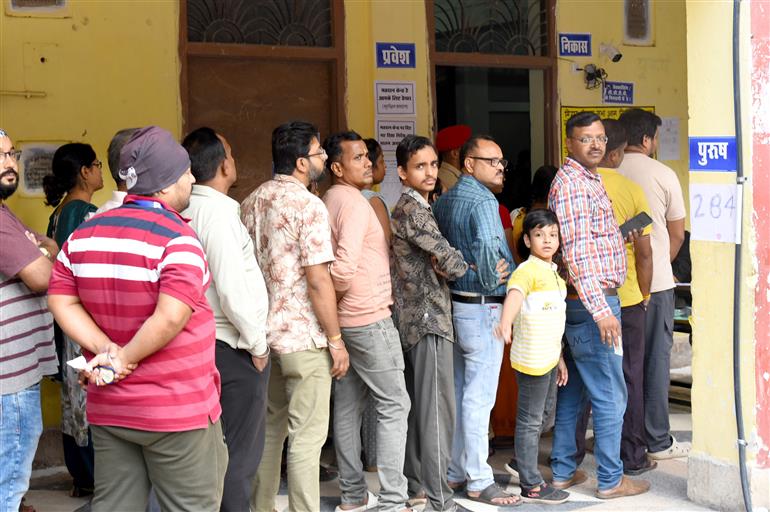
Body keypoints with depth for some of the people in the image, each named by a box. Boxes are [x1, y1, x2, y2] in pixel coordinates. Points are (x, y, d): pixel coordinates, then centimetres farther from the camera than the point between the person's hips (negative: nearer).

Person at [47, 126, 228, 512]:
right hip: (177, 408, -6)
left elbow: (61, 301, 2)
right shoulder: (177, 238, -15)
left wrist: (106, 350, -7)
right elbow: (171, 318, -26)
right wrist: (125, 359, -14)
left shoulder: (84, 235, 7)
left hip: (108, 408, 7)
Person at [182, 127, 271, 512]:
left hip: (210, 343, 9)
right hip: (235, 348, -9)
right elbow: (232, 287, -22)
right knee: (240, 453, -2)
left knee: (223, 448, 17)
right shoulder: (217, 210, -17)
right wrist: (257, 343, -12)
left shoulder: (188, 209, 9)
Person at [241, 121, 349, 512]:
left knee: (270, 428, 17)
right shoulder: (308, 205, -14)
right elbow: (318, 280, -18)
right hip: (303, 336, -8)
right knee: (306, 437, -2)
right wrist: (336, 339, -11)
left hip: (264, 333, 8)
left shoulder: (251, 203, 10)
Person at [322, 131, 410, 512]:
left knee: (348, 407, 12)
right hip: (369, 320, -9)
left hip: (343, 321, 9)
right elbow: (344, 267, -27)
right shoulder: (354, 203, -16)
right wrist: (335, 292, -9)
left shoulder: (328, 201, 12)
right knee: (393, 406, -3)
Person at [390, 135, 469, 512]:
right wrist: (459, 268, 3)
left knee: (417, 404, 13)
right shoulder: (413, 210, -14)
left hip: (411, 317, 10)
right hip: (428, 318, -10)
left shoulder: (410, 208, 16)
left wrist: (440, 268, 3)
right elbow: (450, 260, -18)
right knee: (438, 407, -9)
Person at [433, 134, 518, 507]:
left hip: (452, 304, 9)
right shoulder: (483, 201, -16)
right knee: (478, 398, -4)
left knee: (457, 393, 15)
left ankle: (454, 471, 24)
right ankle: (479, 482, 2)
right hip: (483, 308, -9)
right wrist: (492, 281, -16)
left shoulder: (443, 201, 12)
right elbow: (488, 247, -31)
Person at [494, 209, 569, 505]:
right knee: (530, 419, 0)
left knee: (541, 415, 21)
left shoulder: (554, 272, 13)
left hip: (549, 357, 9)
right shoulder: (527, 270, -16)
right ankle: (531, 486, 8)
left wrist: (560, 358, 23)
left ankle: (522, 461, 37)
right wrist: (505, 323, -58)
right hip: (531, 358, -9)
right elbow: (514, 295, -38)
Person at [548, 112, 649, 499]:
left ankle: (563, 471, 22)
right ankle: (610, 480, 7)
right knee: (610, 395, -2)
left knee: (572, 389, 14)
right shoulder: (571, 183, -16)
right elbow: (576, 254, -23)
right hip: (590, 303, -10)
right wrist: (601, 310, -26)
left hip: (583, 304, 10)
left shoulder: (589, 180, 16)